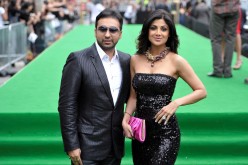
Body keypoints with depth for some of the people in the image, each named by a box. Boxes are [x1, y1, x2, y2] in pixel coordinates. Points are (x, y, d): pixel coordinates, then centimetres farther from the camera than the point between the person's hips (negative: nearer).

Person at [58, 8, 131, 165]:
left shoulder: (126, 60, 5)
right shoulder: (78, 59, -11)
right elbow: (67, 104, -11)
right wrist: (71, 145, -13)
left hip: (115, 146, 5)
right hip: (87, 146, -5)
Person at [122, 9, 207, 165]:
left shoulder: (176, 61, -7)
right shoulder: (135, 60, 3)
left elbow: (201, 91, -1)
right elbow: (133, 96, 11)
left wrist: (176, 103, -15)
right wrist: (126, 118, -5)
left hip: (166, 132, -4)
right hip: (139, 131, 4)